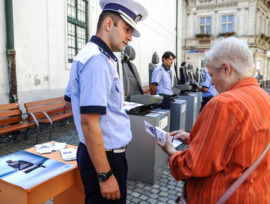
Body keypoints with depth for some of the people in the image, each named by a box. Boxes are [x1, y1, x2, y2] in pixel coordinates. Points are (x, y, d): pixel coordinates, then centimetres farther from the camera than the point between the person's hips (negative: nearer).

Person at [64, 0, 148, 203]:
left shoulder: (89, 55, 10)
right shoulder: (98, 60, -21)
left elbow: (71, 99, 19)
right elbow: (88, 122, -26)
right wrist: (105, 176, -22)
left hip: (109, 153, 10)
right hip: (104, 157, -10)